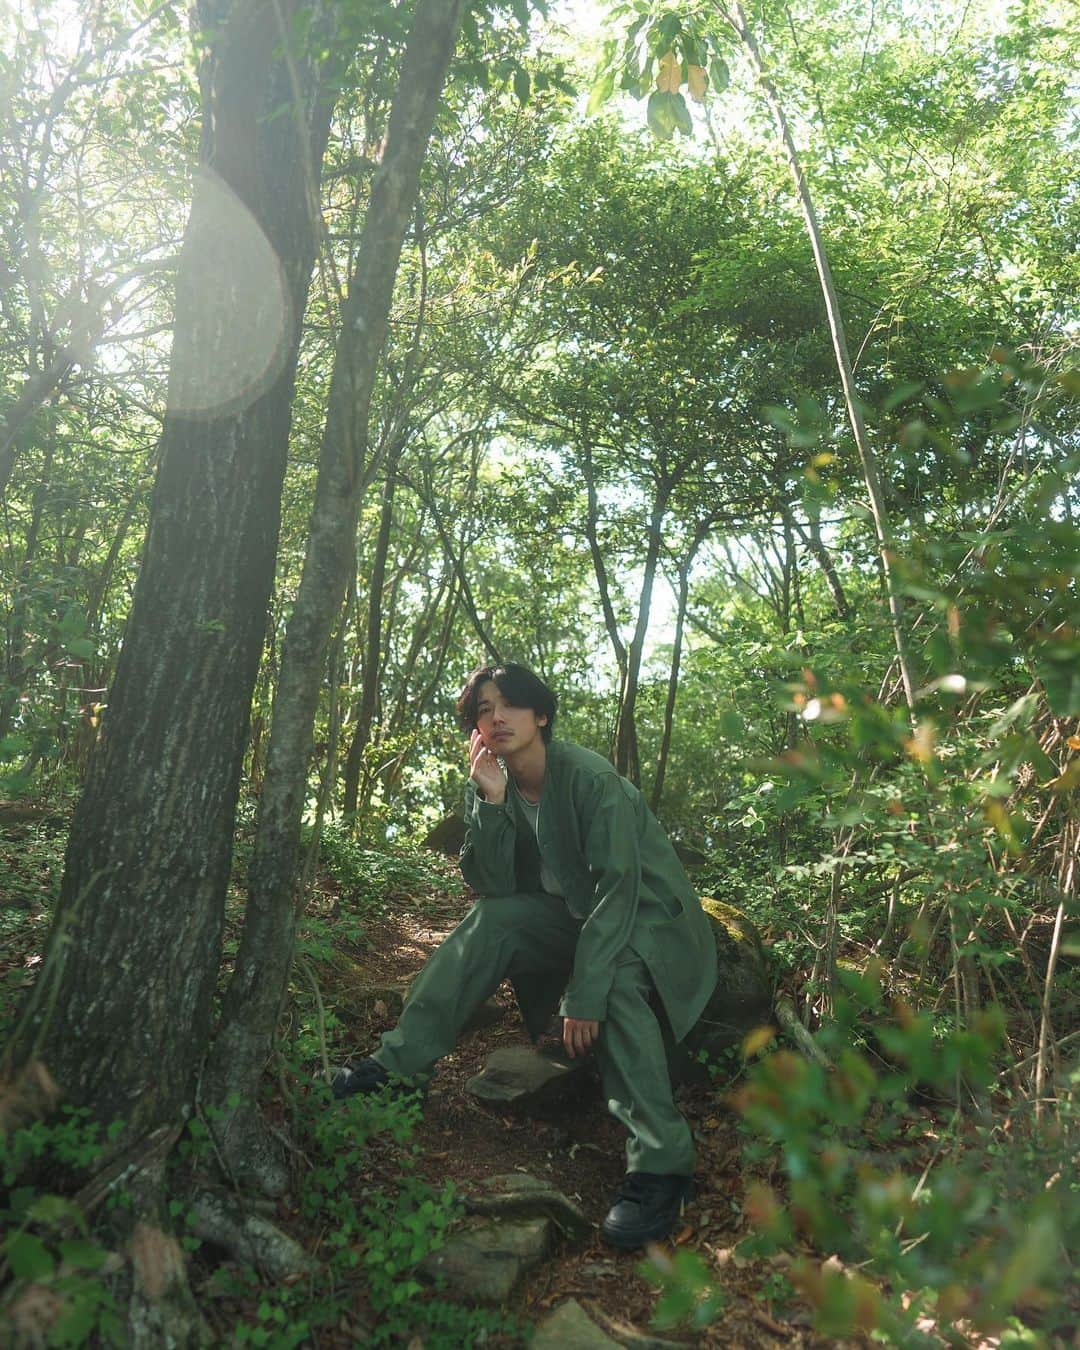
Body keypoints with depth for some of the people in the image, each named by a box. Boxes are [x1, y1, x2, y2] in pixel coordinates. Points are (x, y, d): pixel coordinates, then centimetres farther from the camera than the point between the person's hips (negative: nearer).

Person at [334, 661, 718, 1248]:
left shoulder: (590, 778, -25)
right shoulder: (495, 783, -5)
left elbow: (619, 889, -29)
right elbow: (492, 884, -10)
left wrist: (584, 996, -33)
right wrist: (490, 799, -25)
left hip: (649, 920, -6)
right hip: (574, 915, 6)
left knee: (613, 975, -36)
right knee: (490, 918, -15)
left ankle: (660, 1164, -31)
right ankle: (400, 1062, -10)